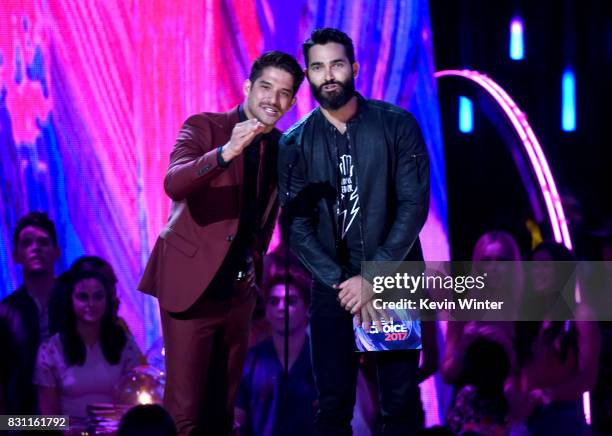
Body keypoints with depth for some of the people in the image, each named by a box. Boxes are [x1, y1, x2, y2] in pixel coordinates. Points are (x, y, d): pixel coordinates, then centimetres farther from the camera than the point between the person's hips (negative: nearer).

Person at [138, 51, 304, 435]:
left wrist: (256, 265, 15)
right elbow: (174, 184, -25)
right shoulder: (204, 127, -7)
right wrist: (226, 151, -39)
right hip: (192, 281, -6)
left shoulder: (283, 149, 9)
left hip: (239, 287, 6)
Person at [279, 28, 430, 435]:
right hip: (332, 284, 1)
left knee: (400, 403, -1)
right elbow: (297, 225, -3)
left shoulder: (397, 125, -2)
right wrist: (341, 281, -16)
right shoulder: (295, 143, 2)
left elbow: (415, 204, -8)